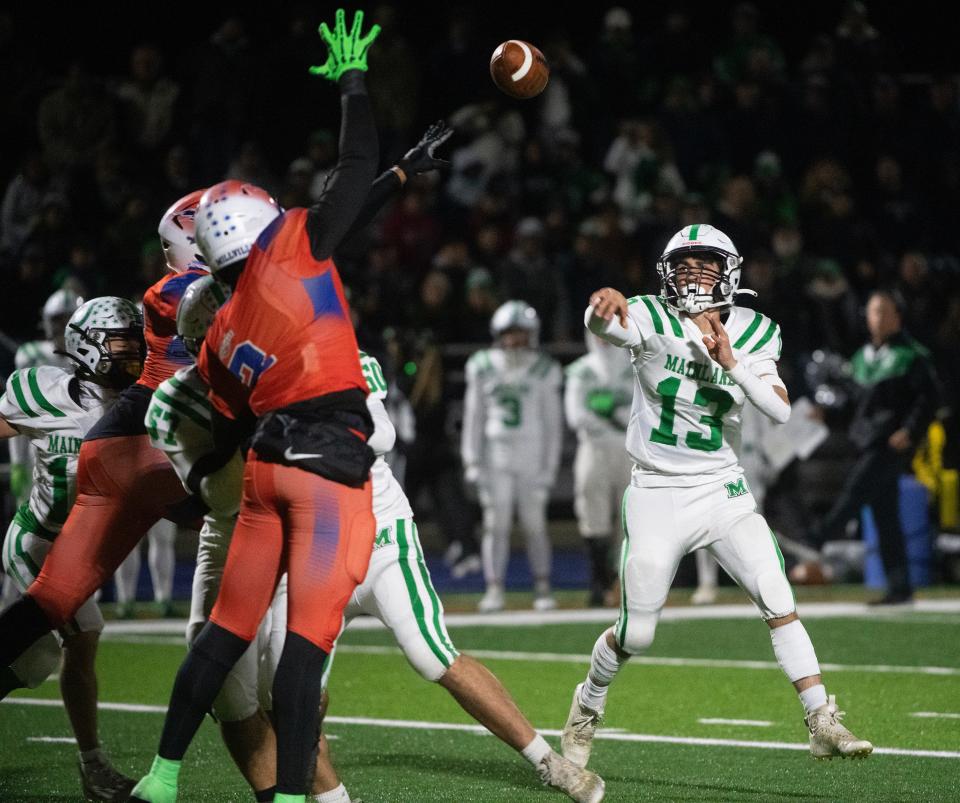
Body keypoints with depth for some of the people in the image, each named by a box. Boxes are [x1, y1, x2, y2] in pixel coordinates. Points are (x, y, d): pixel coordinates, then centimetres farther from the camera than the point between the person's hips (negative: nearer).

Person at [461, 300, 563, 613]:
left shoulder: (543, 371, 0)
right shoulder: (484, 368, 3)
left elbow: (552, 423, 3)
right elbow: (473, 419, 7)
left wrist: (549, 467, -2)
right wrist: (473, 462, 2)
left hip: (532, 456, -1)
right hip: (495, 455, 1)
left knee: (535, 523, 1)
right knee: (495, 524, -1)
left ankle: (542, 587, 11)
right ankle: (495, 588, 2)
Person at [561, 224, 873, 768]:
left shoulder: (754, 333, 2)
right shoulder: (652, 319, -8)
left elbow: (781, 411, -10)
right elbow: (602, 324, -32)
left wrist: (730, 362, -22)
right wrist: (605, 306, -56)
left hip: (723, 492, 2)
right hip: (657, 495, -2)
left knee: (781, 606, -10)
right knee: (636, 636, 2)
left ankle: (823, 724, -5)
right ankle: (588, 705, 30)